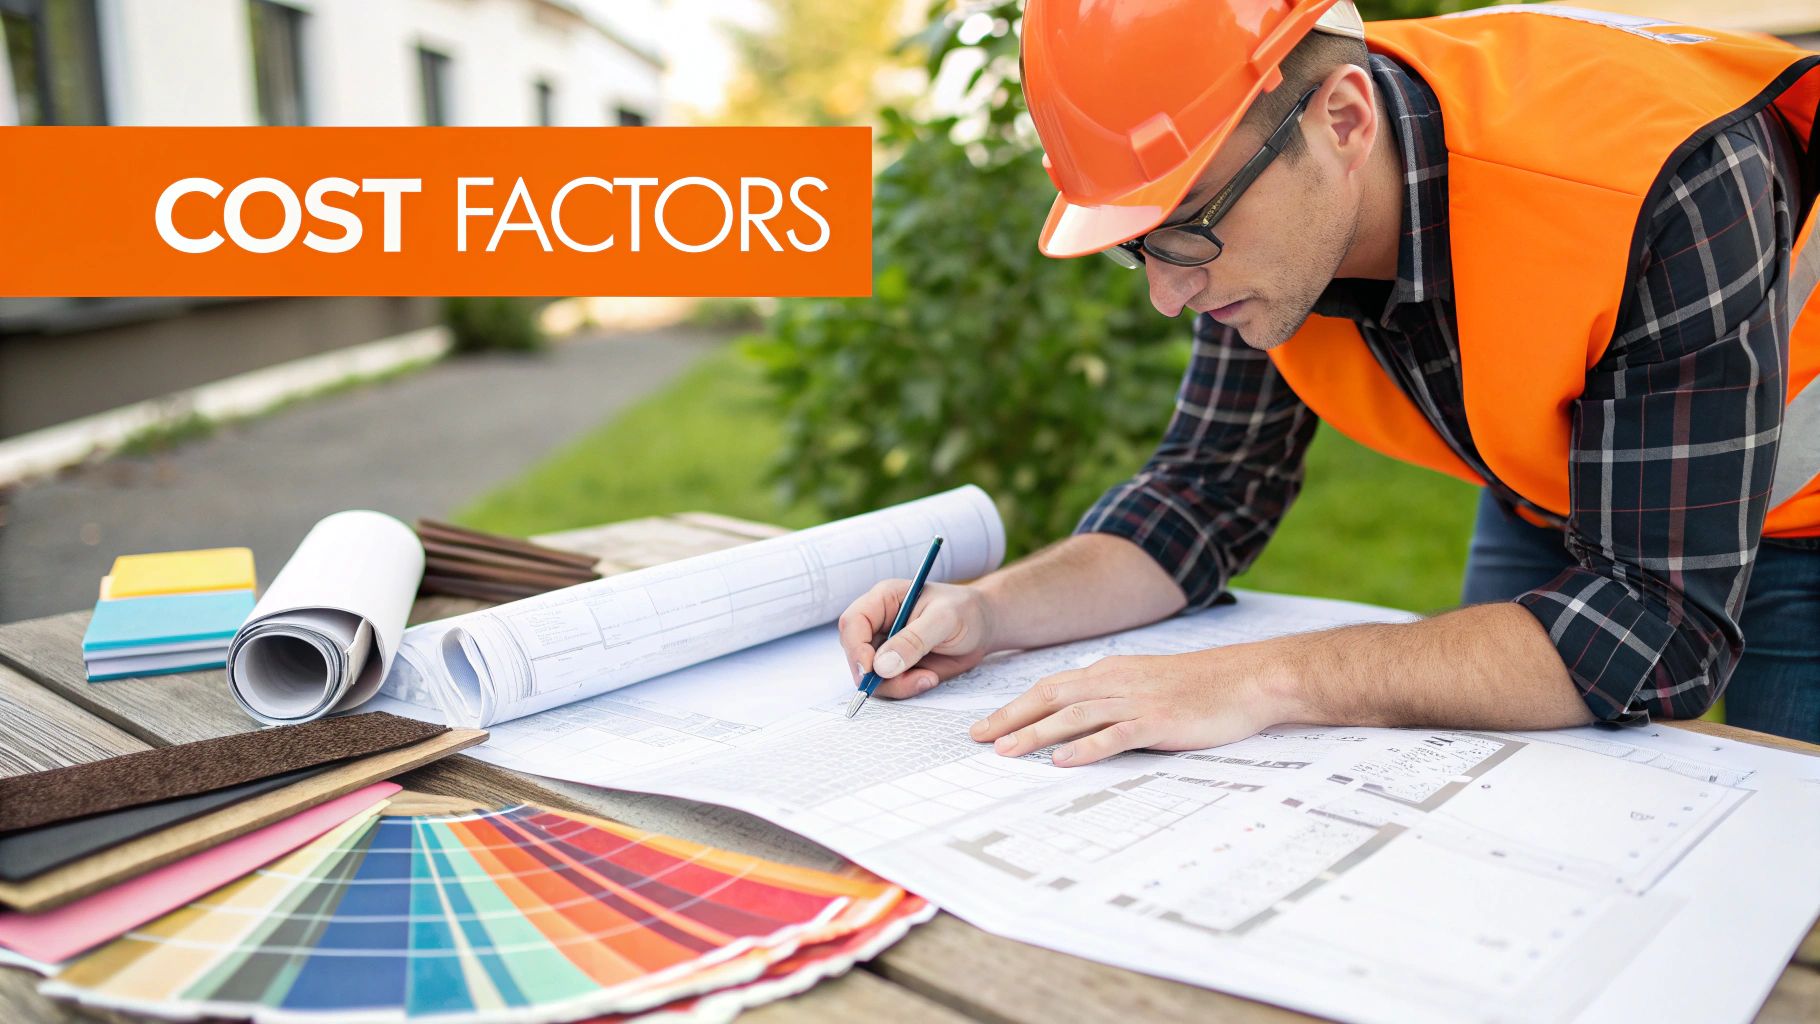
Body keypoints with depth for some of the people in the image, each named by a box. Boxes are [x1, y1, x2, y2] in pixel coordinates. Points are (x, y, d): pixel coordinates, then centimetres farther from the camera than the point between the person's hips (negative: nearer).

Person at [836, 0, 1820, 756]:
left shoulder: (1667, 187, -41)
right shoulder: (1245, 204, -22)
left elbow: (1665, 623, -40)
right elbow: (1213, 491, -11)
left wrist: (1271, 679, -46)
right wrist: (991, 610, -27)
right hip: (1546, 503, 5)